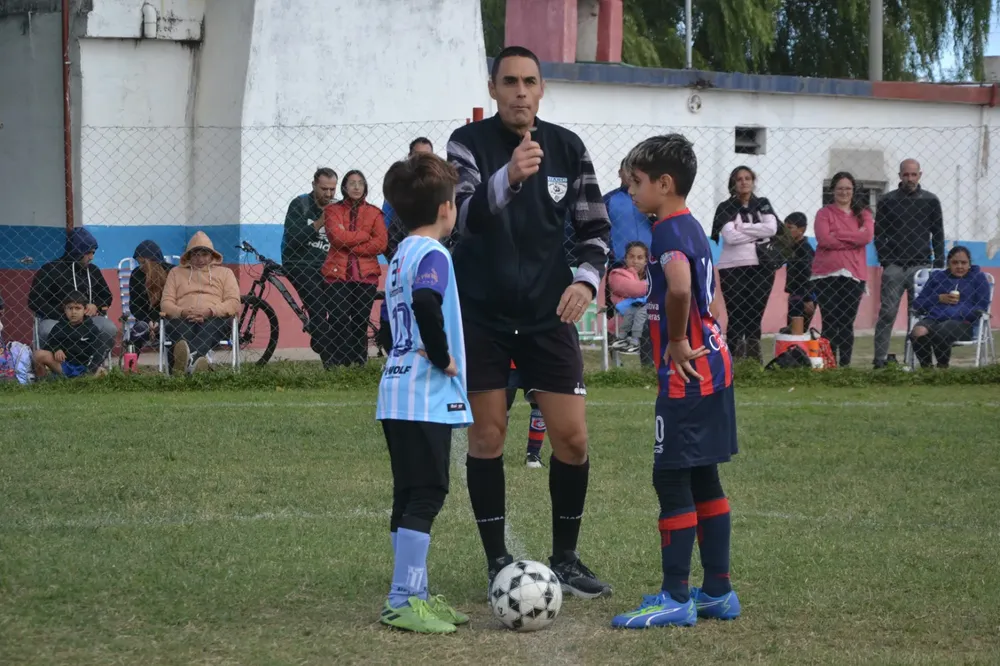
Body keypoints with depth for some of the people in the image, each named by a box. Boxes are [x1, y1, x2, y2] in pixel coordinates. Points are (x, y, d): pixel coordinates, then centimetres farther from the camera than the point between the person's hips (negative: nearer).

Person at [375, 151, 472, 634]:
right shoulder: (432, 254, -13)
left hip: (397, 395, 10)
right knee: (426, 496, -7)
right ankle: (403, 602, -7)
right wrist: (443, 357, -20)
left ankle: (414, 596, 18)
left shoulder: (400, 255, 16)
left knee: (410, 498, 13)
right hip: (426, 398, -10)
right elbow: (426, 304, -31)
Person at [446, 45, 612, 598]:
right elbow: (465, 217, -24)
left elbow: (594, 226, 8)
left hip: (547, 314, 2)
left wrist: (586, 278, -12)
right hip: (481, 315, -2)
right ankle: (498, 563, 13)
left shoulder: (567, 148, 1)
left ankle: (565, 559, 15)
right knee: (487, 436, 2)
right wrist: (508, 177, -43)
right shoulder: (468, 143, -8)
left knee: (572, 437, -1)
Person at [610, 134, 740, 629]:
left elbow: (680, 287, -34)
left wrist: (677, 343, -21)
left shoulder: (670, 230, -15)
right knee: (703, 479, 14)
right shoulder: (691, 227, 15)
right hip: (712, 366, 10)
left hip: (686, 373, -10)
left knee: (671, 479, -5)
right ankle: (718, 590, 19)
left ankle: (676, 598, -2)